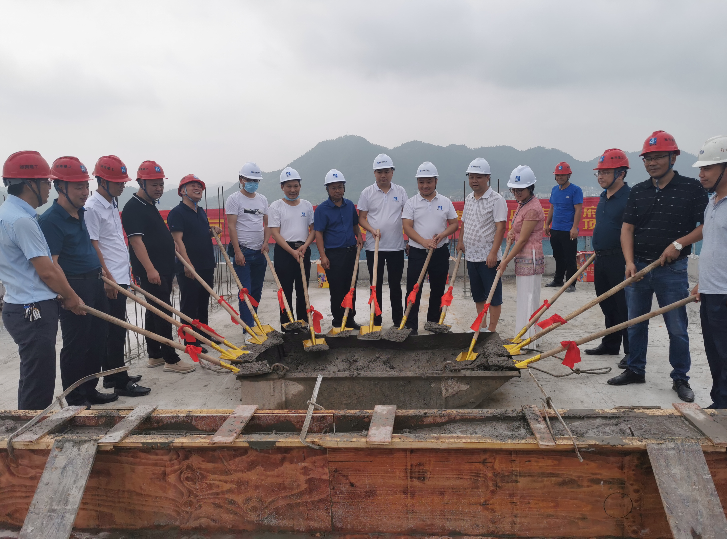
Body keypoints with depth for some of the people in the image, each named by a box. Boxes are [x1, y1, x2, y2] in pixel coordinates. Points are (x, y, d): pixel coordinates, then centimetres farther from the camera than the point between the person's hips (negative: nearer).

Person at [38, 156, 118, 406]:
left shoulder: (80, 213, 12)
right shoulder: (51, 220, -16)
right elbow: (51, 265, -20)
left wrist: (102, 277, 23)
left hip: (94, 284, 9)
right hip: (74, 287, -9)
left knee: (97, 340, 15)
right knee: (75, 345, 1)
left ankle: (90, 390, 30)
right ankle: (76, 401, 14)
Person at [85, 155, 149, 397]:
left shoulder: (112, 204, 15)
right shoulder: (92, 208, -13)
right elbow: (92, 246, -18)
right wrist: (108, 277, -21)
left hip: (120, 278, 9)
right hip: (110, 281, -9)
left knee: (115, 331, 16)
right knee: (115, 331, -3)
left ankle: (112, 375, 26)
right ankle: (121, 383, 4)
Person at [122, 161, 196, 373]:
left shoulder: (150, 206, 17)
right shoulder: (133, 208, -11)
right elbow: (136, 240, -20)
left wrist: (167, 268, 24)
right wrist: (150, 269, -27)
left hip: (162, 270, 10)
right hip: (150, 272, -10)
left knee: (154, 312, 13)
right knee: (162, 313, -7)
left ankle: (154, 356, 21)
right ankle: (171, 359, -1)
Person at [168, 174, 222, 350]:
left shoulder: (201, 212, 16)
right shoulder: (177, 212, -9)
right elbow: (178, 240, -17)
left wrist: (212, 230, 7)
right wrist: (187, 264, -26)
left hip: (206, 266, 8)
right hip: (188, 269, -8)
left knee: (203, 303, 17)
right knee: (189, 305, -1)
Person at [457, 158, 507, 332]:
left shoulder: (496, 200, -11)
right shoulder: (468, 199, 12)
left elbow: (500, 227, -16)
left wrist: (493, 252, -22)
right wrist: (461, 242, 7)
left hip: (488, 257, -7)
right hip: (471, 256, 7)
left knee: (493, 296, 3)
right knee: (478, 295, 16)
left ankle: (492, 329, 12)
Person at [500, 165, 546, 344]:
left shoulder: (533, 208, -16)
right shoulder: (522, 204, 13)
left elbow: (522, 240, -17)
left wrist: (506, 261, -13)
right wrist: (511, 232, 5)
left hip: (530, 259, -10)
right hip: (522, 258, 10)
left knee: (529, 299, -5)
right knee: (524, 299, 14)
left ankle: (530, 340, 3)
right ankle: (524, 337, 23)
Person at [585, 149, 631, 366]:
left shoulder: (630, 197, -14)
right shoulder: (604, 197, 13)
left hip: (620, 261, -9)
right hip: (601, 260, 9)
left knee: (624, 307, -2)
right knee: (607, 305, 16)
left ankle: (631, 352, 8)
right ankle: (610, 344, 29)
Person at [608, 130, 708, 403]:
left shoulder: (692, 188, -3)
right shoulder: (637, 191, 6)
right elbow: (627, 228, 2)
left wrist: (680, 243, -16)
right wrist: (630, 262, -11)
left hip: (672, 269, -3)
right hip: (638, 267, 4)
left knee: (677, 328, 4)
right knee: (635, 323, 12)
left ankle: (680, 379, 19)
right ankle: (635, 370, 27)